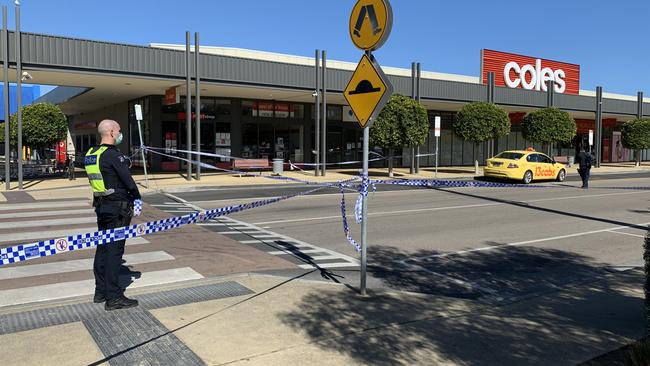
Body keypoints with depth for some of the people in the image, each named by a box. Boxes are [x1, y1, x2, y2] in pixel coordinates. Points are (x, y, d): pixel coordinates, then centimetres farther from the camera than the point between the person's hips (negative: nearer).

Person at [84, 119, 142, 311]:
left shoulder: (91, 154, 11)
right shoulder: (113, 154, -16)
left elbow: (99, 179, 14)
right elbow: (128, 180, -16)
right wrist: (137, 197, -1)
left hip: (101, 206, 9)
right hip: (117, 207, -9)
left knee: (103, 248, 15)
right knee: (115, 250, -6)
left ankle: (101, 291, 24)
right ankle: (114, 297, -1)